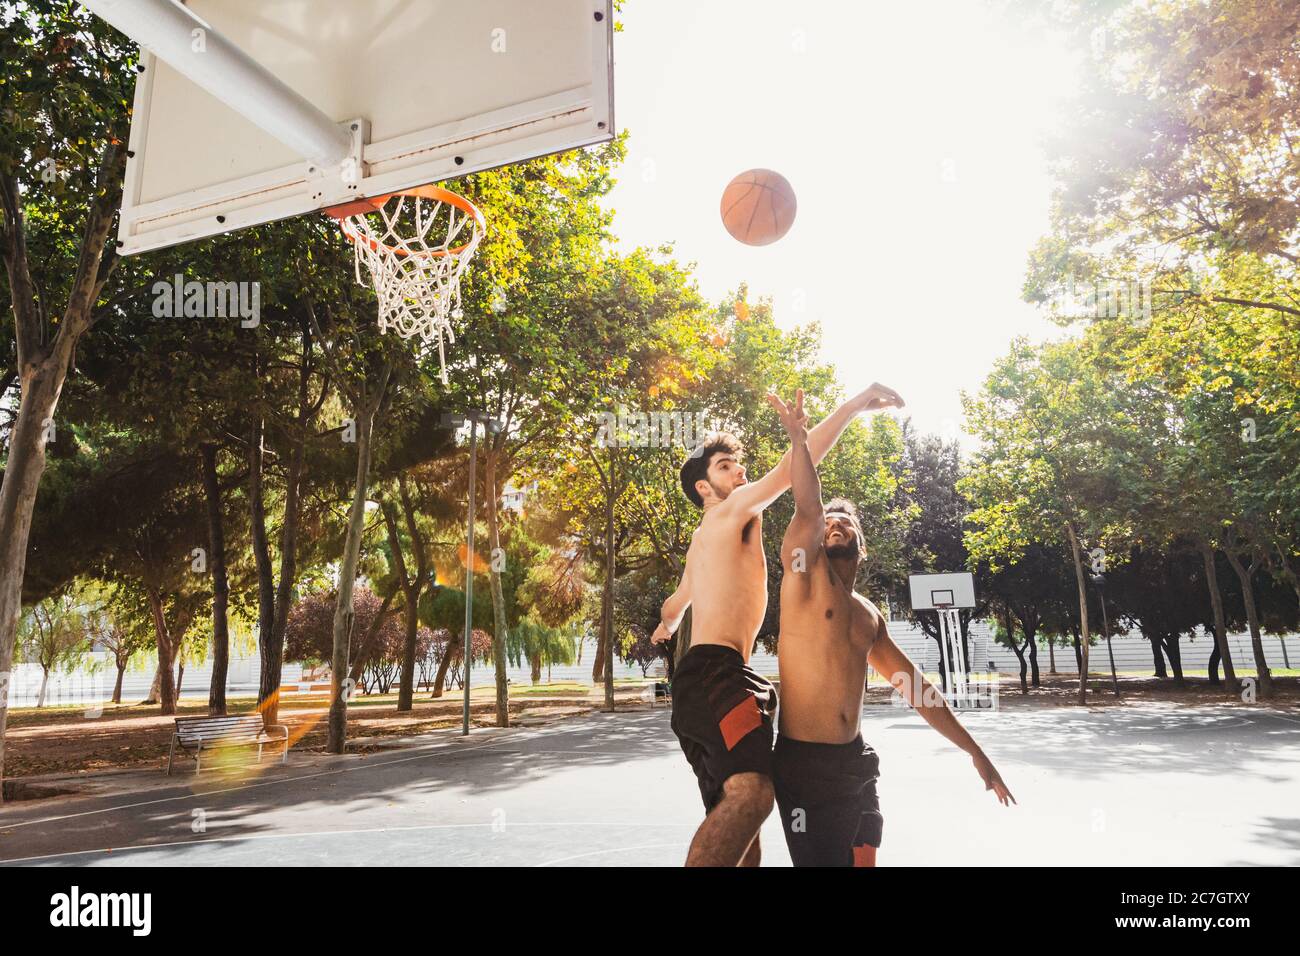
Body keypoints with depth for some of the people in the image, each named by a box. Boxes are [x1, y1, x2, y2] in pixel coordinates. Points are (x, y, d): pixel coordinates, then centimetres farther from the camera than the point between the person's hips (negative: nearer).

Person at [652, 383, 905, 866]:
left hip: (700, 678, 11)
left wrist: (667, 623, 69)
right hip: (717, 670, -11)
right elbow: (796, 464, -9)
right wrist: (855, 404, -5)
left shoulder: (703, 542, 30)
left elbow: (675, 602, 46)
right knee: (753, 790, -32)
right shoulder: (734, 510, 2)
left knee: (735, 812, 10)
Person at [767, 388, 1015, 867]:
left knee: (862, 860, 14)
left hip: (857, 763, 7)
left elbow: (916, 686, 18)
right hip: (804, 763, -6)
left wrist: (975, 752, 18)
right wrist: (798, 437, -29)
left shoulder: (869, 614, 13)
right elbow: (807, 509, -24)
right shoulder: (805, 572, -5)